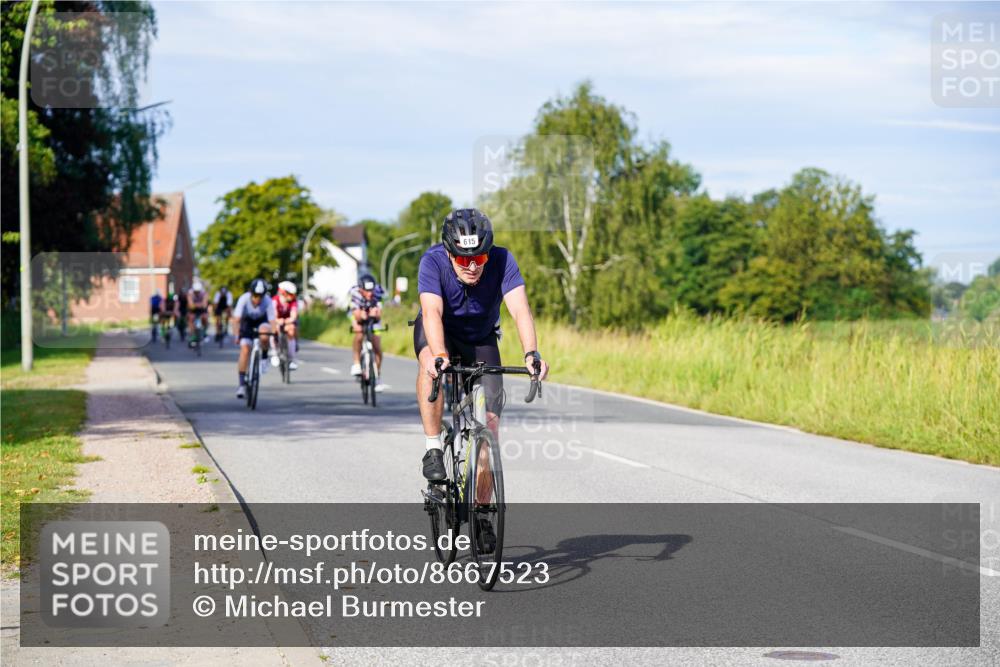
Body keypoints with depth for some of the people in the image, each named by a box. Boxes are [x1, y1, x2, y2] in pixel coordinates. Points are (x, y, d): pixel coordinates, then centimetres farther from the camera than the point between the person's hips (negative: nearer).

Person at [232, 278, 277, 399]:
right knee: (245, 349, -17)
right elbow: (236, 319, -33)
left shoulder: (268, 301, -30)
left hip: (262, 322, 0)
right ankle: (242, 384, -11)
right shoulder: (244, 299, -31)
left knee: (264, 337, -35)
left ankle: (264, 358, -4)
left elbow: (272, 321, -30)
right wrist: (236, 335, -45)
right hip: (247, 322, 0)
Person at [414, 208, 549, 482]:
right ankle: (433, 449, -25)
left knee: (490, 421, -9)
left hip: (481, 338, 1)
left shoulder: (501, 260, -29)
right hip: (440, 330, -1)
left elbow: (520, 309, -39)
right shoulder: (433, 261, -32)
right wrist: (439, 356, -61)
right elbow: (432, 312, -43)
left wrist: (531, 354, -56)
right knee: (431, 364, -37)